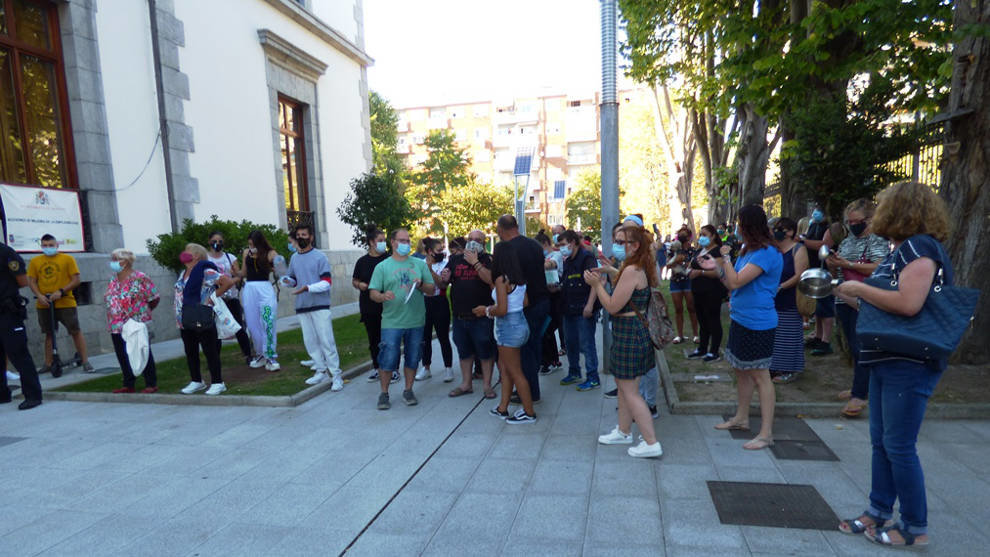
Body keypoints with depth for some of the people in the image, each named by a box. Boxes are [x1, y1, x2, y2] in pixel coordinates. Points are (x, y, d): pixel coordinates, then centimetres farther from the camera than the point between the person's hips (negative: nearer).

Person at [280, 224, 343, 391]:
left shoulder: (319, 257, -5)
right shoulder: (294, 258, 13)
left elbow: (327, 282, -11)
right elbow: (293, 280, 21)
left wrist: (308, 288, -24)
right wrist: (286, 280, -2)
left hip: (320, 306, -6)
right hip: (302, 307, 6)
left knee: (326, 341, -7)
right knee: (310, 342, 10)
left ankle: (336, 376, -2)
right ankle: (321, 371, 22)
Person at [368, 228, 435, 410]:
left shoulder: (420, 264, 8)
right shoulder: (382, 266, 3)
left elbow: (432, 288, 9)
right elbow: (373, 293, -3)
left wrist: (421, 285, -12)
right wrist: (383, 296, -24)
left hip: (416, 321, 2)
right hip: (392, 322, -2)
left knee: (412, 359, 10)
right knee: (388, 360, -1)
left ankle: (408, 391, 26)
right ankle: (384, 393, 15)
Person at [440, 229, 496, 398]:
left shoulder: (487, 259, -2)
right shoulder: (455, 259, 10)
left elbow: (491, 279, -20)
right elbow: (442, 283, 11)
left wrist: (475, 262, -19)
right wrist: (444, 278, -12)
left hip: (481, 316, -4)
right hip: (459, 315, 5)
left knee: (485, 351, 4)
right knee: (464, 351, 15)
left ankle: (487, 385, 17)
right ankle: (466, 384, 28)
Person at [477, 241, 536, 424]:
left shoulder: (501, 280, -18)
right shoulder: (520, 278, 6)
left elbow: (502, 310, -23)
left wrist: (487, 310, -3)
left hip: (508, 327, -9)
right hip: (520, 323, 9)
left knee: (515, 373, 3)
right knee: (504, 368, 19)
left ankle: (529, 413, 14)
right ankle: (502, 409, 26)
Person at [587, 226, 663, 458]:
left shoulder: (631, 271, -20)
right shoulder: (639, 269, 11)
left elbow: (613, 306, -20)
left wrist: (596, 284, -12)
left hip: (628, 332, -11)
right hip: (636, 329, 11)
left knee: (630, 391, -2)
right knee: (624, 385, 20)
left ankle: (651, 443, 6)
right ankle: (624, 431, 34)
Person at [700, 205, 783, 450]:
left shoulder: (766, 254, -18)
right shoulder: (746, 252, 13)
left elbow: (736, 282, -24)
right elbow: (734, 285, 15)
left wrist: (725, 258, -11)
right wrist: (716, 267, 10)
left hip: (757, 324, -10)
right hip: (740, 320, 10)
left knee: (759, 375, -4)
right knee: (741, 370, 19)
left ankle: (766, 432, 5)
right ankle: (742, 418, 34)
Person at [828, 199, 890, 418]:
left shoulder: (878, 241, -3)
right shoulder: (846, 242, 17)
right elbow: (837, 274, 20)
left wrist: (848, 264, -19)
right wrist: (832, 265, -1)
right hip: (844, 301, 7)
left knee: (861, 348, -10)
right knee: (854, 347, 14)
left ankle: (859, 396, -7)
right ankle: (862, 386, 26)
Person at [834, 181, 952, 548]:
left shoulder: (920, 246, -14)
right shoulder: (901, 251, 15)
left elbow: (908, 304, -28)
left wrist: (859, 288, -17)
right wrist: (854, 300, 9)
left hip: (911, 364, -9)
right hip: (886, 360, 10)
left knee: (899, 445, 0)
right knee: (880, 442, 15)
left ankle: (915, 528, 15)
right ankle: (880, 511, 27)